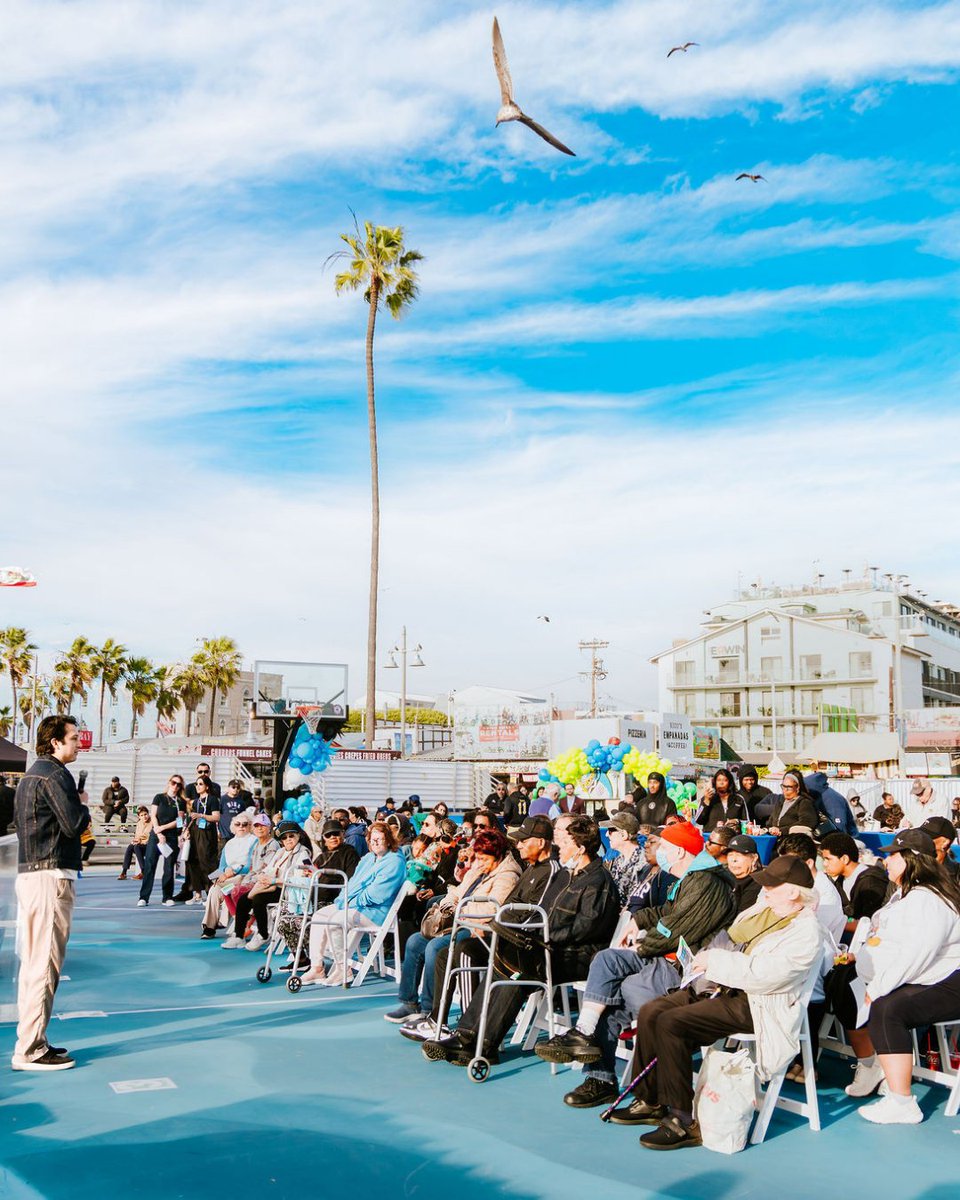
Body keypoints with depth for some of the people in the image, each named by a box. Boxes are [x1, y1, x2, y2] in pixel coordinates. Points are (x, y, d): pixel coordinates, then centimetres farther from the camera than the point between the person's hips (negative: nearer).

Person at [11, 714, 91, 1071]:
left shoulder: (30, 775, 18)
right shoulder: (55, 775, -13)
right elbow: (74, 825, -18)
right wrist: (83, 805, 2)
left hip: (29, 873, 10)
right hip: (51, 875, -10)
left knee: (32, 961, 14)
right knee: (45, 964, -8)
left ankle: (30, 1041, 21)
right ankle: (31, 1050, -5)